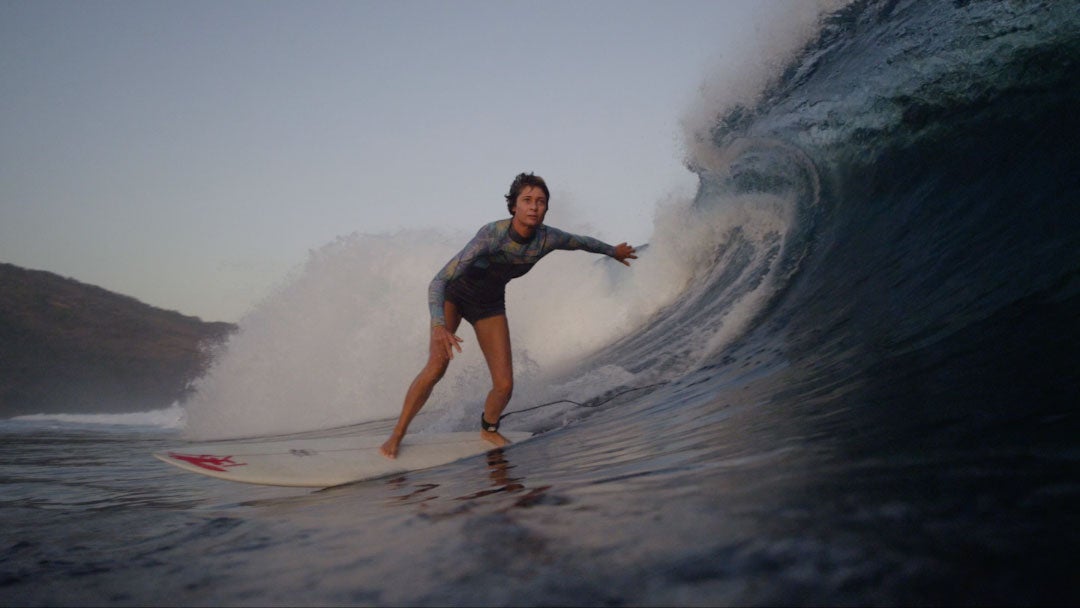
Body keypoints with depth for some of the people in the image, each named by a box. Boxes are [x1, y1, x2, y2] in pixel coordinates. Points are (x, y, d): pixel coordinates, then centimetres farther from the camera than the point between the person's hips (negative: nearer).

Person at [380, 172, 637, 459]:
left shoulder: (548, 238, -23)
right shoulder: (490, 235, -38)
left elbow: (582, 241, 2)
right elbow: (437, 282, -42)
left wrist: (613, 251, 20)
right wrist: (439, 327, -58)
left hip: (489, 304, 4)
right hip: (454, 294, -4)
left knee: (504, 385, -5)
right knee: (438, 365, -27)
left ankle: (488, 429, 29)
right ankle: (397, 434, -8)